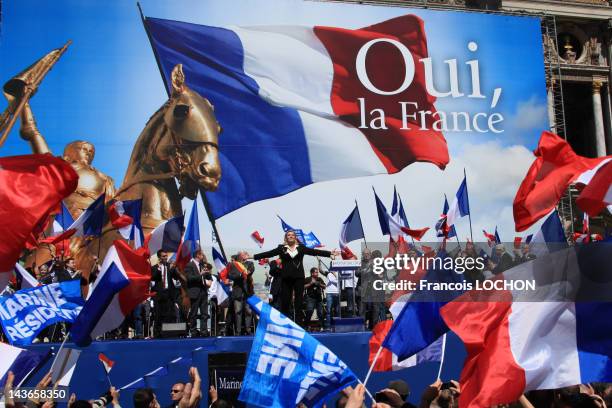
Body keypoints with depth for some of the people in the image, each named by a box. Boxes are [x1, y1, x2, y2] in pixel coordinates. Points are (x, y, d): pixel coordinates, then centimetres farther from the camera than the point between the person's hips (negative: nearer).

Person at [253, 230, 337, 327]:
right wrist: (253, 257, -5)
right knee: (285, 302, 2)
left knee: (299, 301, 1)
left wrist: (330, 253, -2)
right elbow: (269, 253, 1)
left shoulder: (301, 247, 7)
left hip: (299, 277, 0)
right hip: (286, 278, 0)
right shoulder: (281, 248, 5)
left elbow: (315, 252, 4)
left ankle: (299, 325, 4)